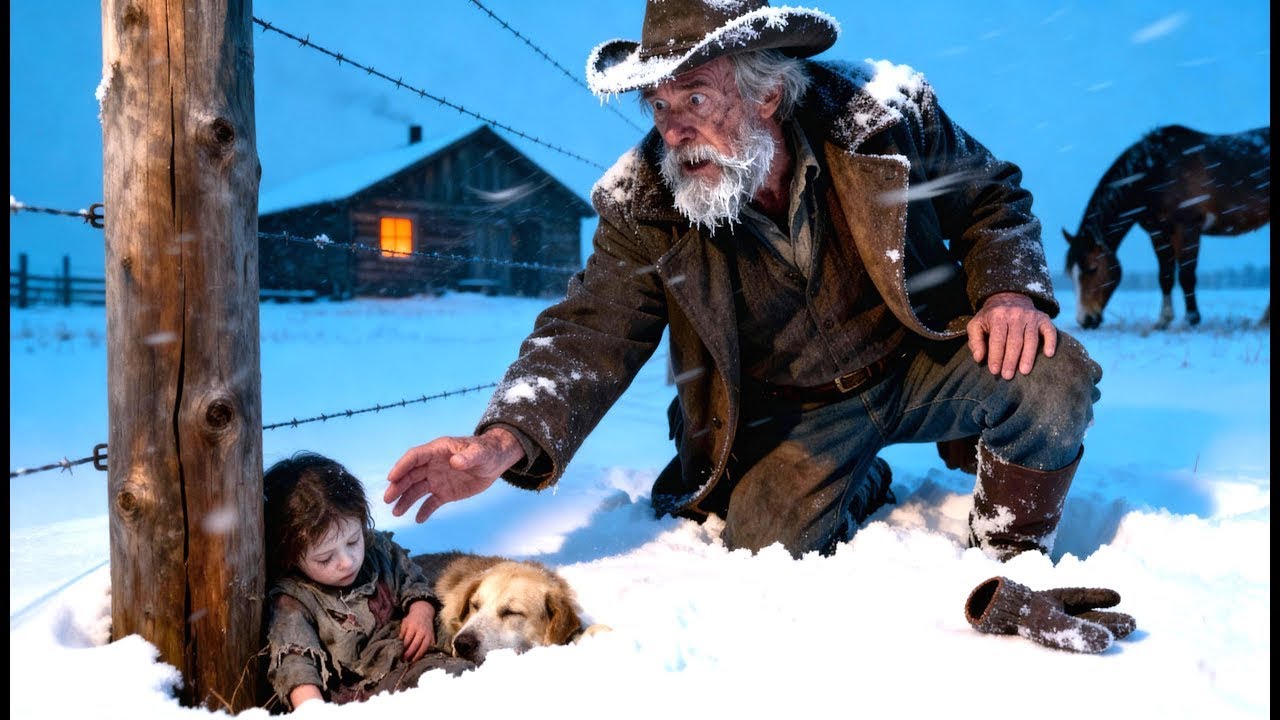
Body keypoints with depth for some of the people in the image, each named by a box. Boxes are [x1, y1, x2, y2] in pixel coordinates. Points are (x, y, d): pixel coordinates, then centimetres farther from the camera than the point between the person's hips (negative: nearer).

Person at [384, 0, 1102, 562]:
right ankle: (859, 485, 18)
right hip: (793, 414, 1)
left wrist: (1009, 289, -23)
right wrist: (504, 440, -34)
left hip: (921, 363, 0)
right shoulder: (643, 204, -17)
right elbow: (593, 335, -17)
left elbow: (991, 197, -1)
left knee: (1053, 375, -26)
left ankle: (1011, 561, 3)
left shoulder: (885, 116, -17)